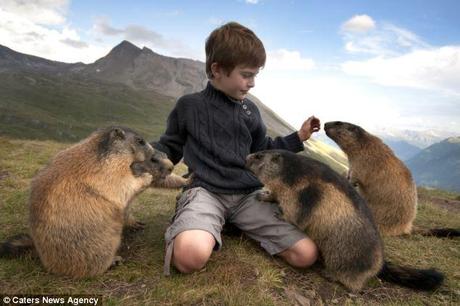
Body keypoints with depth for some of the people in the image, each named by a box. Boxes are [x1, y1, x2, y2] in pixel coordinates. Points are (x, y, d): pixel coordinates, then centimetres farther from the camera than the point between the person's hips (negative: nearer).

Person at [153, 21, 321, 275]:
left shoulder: (249, 110, 15)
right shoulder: (189, 106, 5)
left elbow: (263, 151, 25)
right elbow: (169, 149, 14)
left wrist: (298, 137, 19)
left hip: (250, 194, 4)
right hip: (206, 191, -3)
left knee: (306, 254, -11)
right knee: (191, 256, -36)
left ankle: (239, 223, 6)